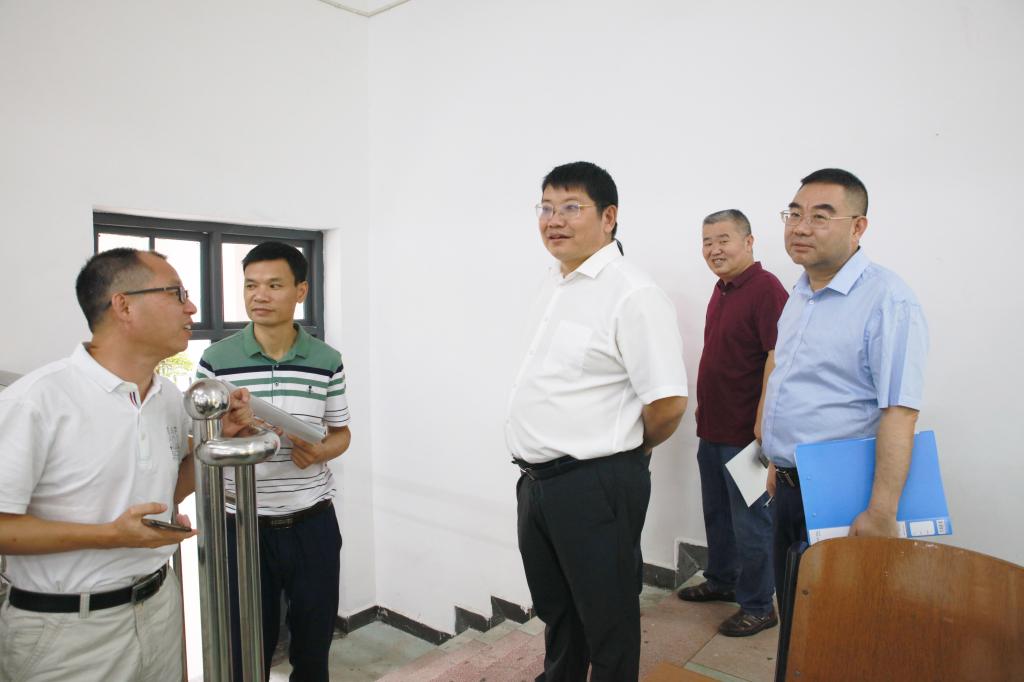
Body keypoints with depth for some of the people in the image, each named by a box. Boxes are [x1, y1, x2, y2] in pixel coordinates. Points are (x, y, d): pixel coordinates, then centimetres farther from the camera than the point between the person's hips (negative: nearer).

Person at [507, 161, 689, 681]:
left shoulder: (633, 295, -18)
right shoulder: (554, 282, 10)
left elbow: (668, 402, -22)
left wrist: (633, 447, -4)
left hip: (595, 485, -8)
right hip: (537, 479, 8)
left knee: (607, 616, 12)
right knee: (553, 607, 26)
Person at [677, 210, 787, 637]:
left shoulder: (765, 289, -17)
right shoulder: (722, 288, 11)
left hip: (745, 433, -9)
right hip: (712, 427, 9)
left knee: (750, 521, 5)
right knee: (716, 512, 22)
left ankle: (758, 607, 22)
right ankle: (721, 581, 41)